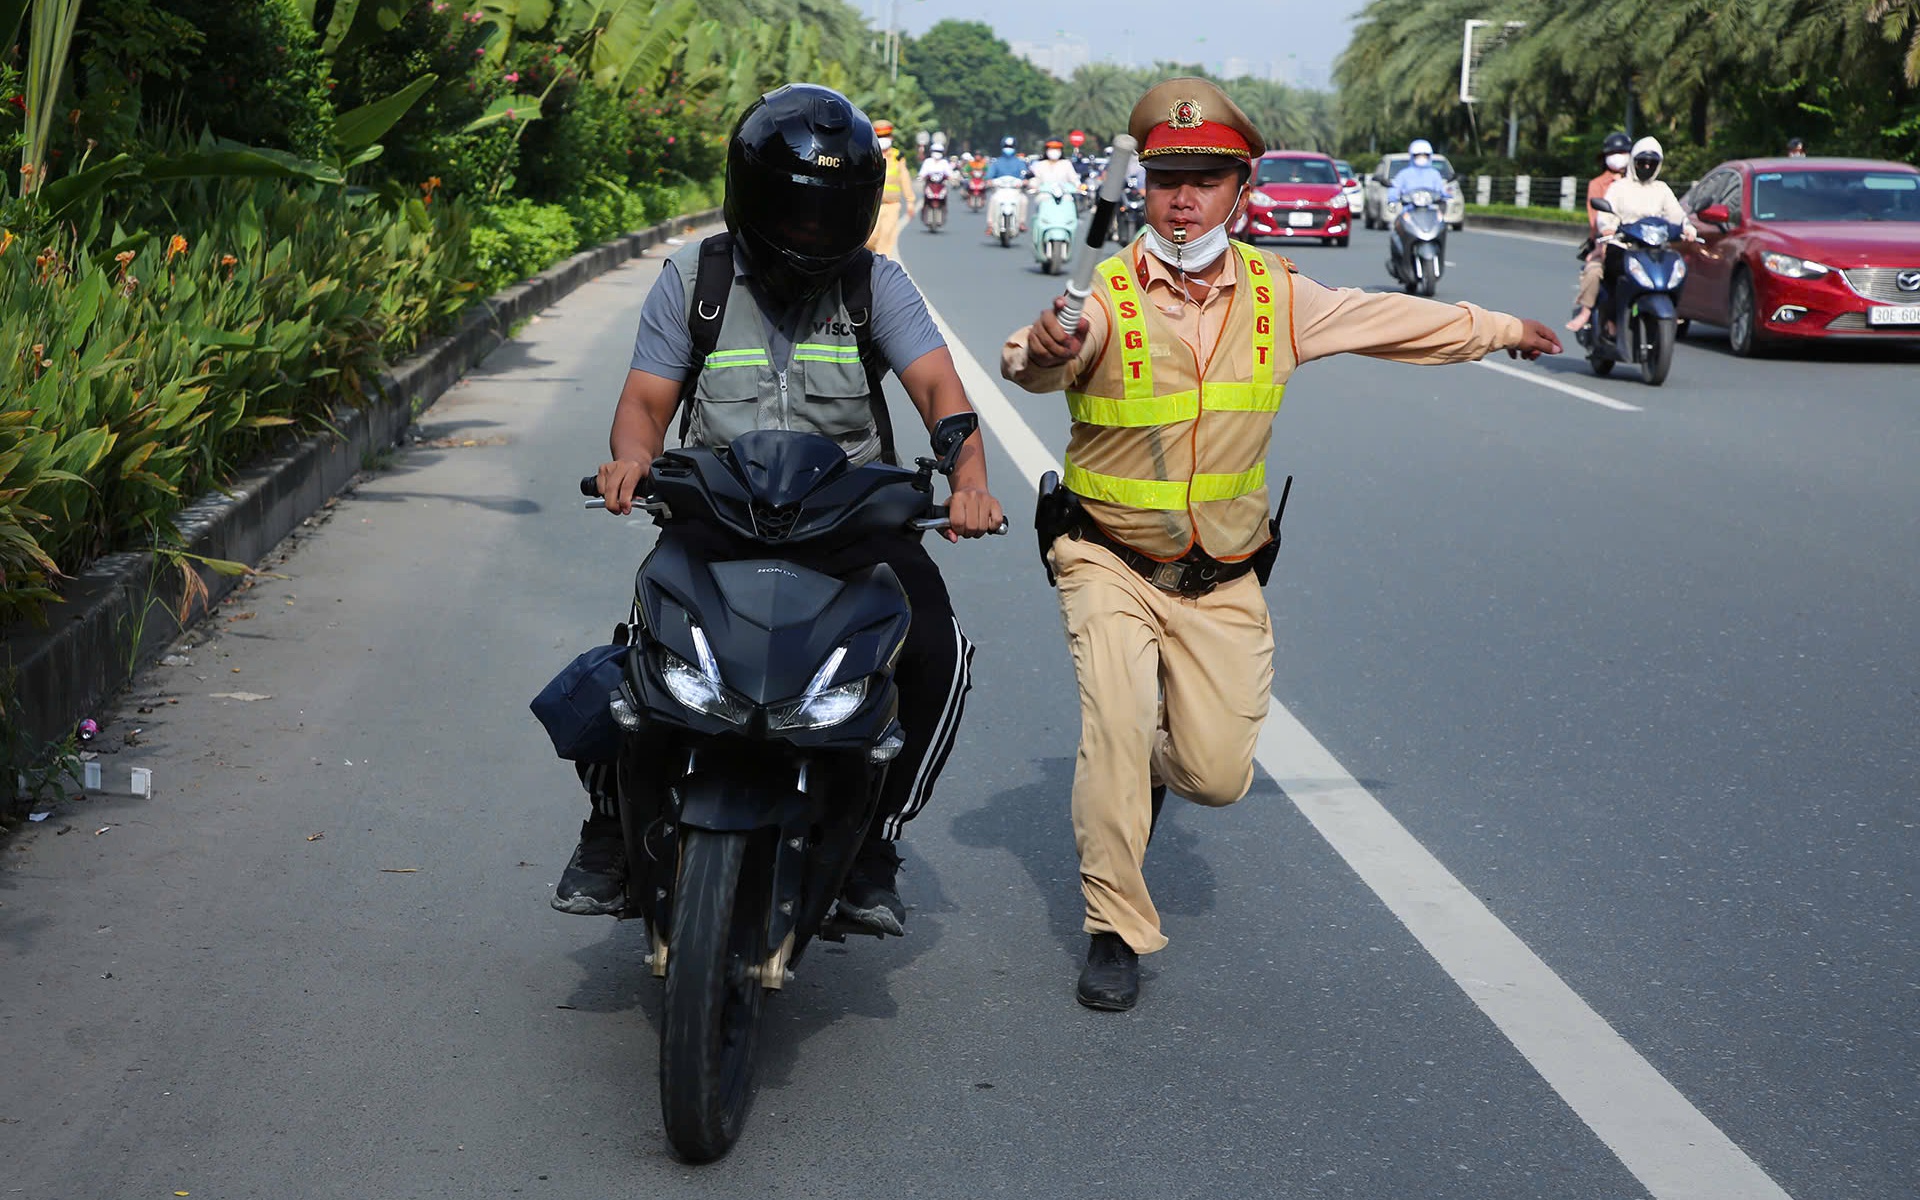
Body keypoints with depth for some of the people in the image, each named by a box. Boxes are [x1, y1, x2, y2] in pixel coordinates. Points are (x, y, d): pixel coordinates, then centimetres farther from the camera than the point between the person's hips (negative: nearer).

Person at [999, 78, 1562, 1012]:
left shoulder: (1277, 296, -2)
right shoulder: (1106, 295, -15)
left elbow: (1391, 320, 13)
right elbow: (1028, 361, -35)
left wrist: (1500, 330, 25)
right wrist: (1043, 351, -59)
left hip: (1222, 580, 3)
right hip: (1110, 562, -3)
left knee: (1218, 774, -1)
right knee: (1116, 720, -20)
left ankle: (1145, 766, 36)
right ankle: (1115, 930, -3)